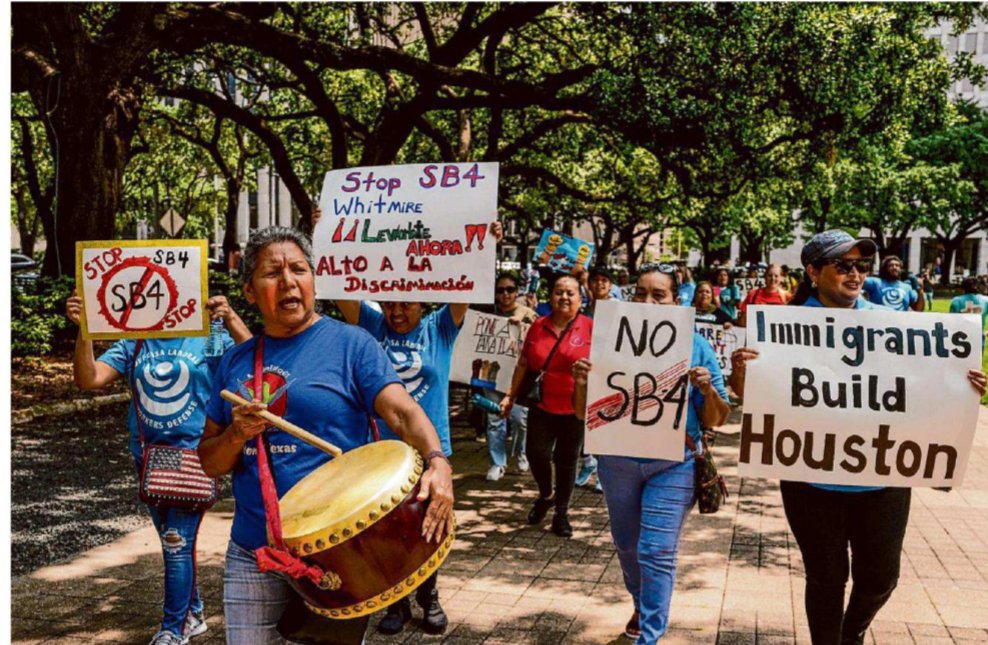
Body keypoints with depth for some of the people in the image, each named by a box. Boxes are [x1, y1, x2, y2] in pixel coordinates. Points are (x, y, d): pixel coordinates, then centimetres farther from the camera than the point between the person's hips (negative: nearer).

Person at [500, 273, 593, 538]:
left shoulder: (590, 328, -5)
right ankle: (545, 495, 28)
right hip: (541, 406, 2)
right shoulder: (538, 326, 4)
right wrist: (511, 395, 8)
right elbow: (523, 364, 10)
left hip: (575, 409, -2)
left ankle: (562, 513, 26)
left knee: (566, 461, 8)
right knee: (536, 453, -3)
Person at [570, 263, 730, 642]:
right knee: (627, 546, 19)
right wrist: (582, 382, -21)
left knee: (657, 553, -4)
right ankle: (641, 605, 46)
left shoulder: (696, 347, -4)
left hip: (674, 464, -2)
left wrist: (708, 390, -22)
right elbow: (584, 413, 0)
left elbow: (716, 420, -1)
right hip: (618, 461, 3)